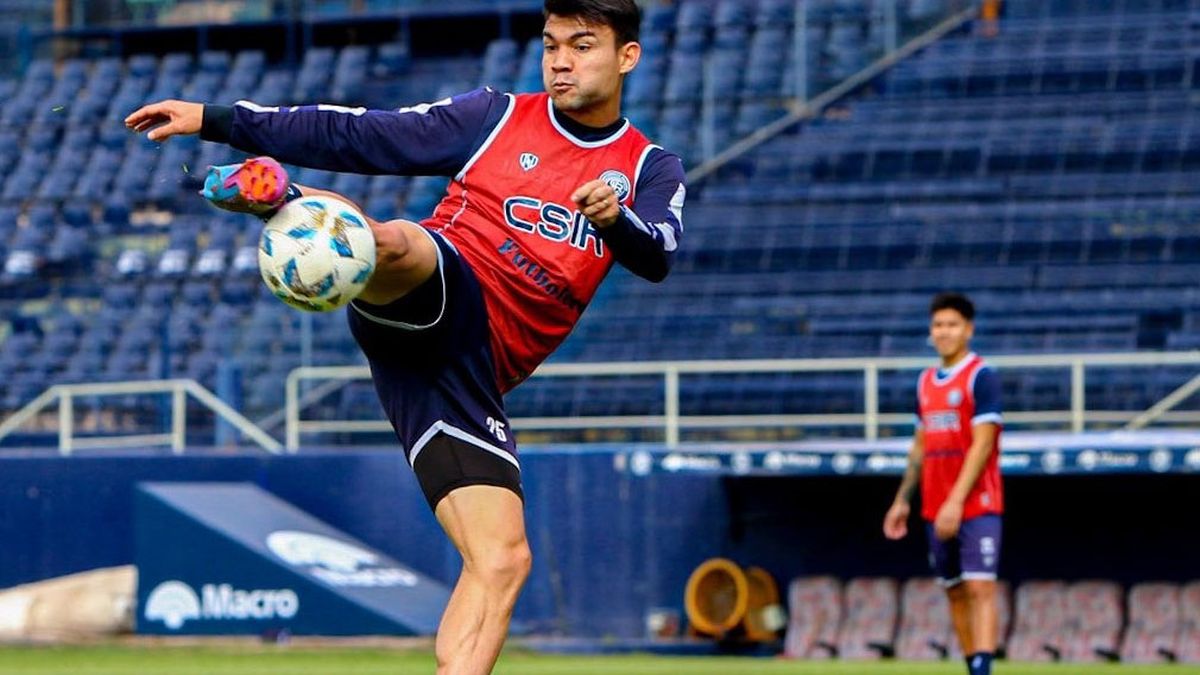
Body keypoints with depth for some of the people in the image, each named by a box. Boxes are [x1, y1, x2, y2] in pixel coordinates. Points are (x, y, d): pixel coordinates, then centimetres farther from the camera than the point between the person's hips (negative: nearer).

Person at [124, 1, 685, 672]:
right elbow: (356, 134, 12)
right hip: (436, 295, -3)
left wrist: (615, 221, -29)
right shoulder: (498, 117, 13)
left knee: (503, 559, -10)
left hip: (474, 369, 3)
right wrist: (213, 119, 7)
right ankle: (280, 200, -68)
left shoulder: (650, 169, 15)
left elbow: (657, 257, -5)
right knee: (395, 244, -38)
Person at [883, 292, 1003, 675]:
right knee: (955, 593, 9)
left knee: (980, 589, -14)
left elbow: (982, 445, -15)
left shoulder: (981, 377, -8)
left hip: (977, 504, -7)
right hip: (935, 509, 7)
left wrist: (957, 501, -22)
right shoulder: (926, 382, 14)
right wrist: (902, 501, 17)